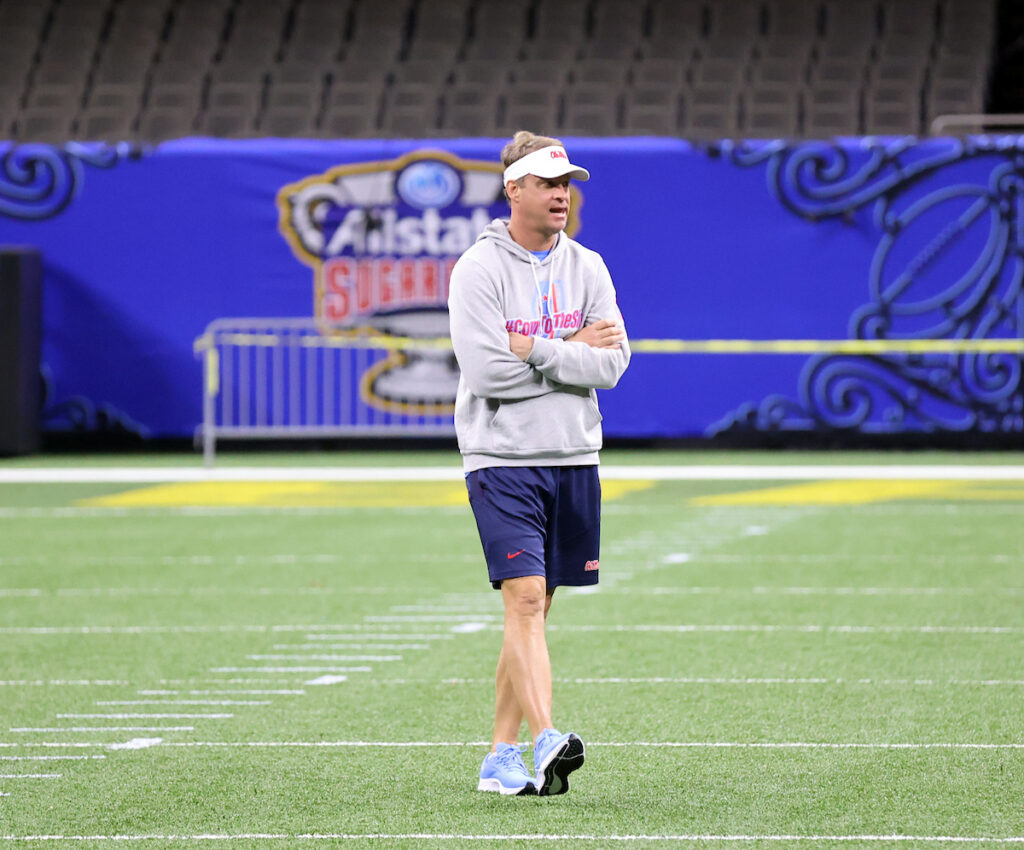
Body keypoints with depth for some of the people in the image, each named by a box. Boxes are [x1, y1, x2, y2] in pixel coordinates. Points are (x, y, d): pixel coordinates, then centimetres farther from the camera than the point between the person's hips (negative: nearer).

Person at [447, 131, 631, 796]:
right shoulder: (479, 269, -7)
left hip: (574, 459, 5)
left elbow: (612, 363, -3)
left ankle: (500, 758, 13)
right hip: (503, 459, -5)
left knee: (536, 610, 8)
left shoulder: (587, 268, 8)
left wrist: (537, 351, -15)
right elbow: (487, 371, -18)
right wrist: (575, 351, -10)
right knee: (525, 600, -15)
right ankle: (546, 741, -25)